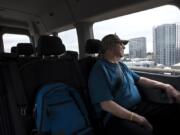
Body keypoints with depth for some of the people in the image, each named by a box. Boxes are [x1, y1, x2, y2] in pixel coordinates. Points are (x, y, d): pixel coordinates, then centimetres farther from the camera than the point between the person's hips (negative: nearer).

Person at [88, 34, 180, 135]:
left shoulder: (121, 65, 16)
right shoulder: (100, 69, -12)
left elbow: (139, 80, 22)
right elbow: (106, 105, -18)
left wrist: (165, 86, 11)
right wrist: (137, 118, -17)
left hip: (139, 107, 9)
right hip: (117, 116, -8)